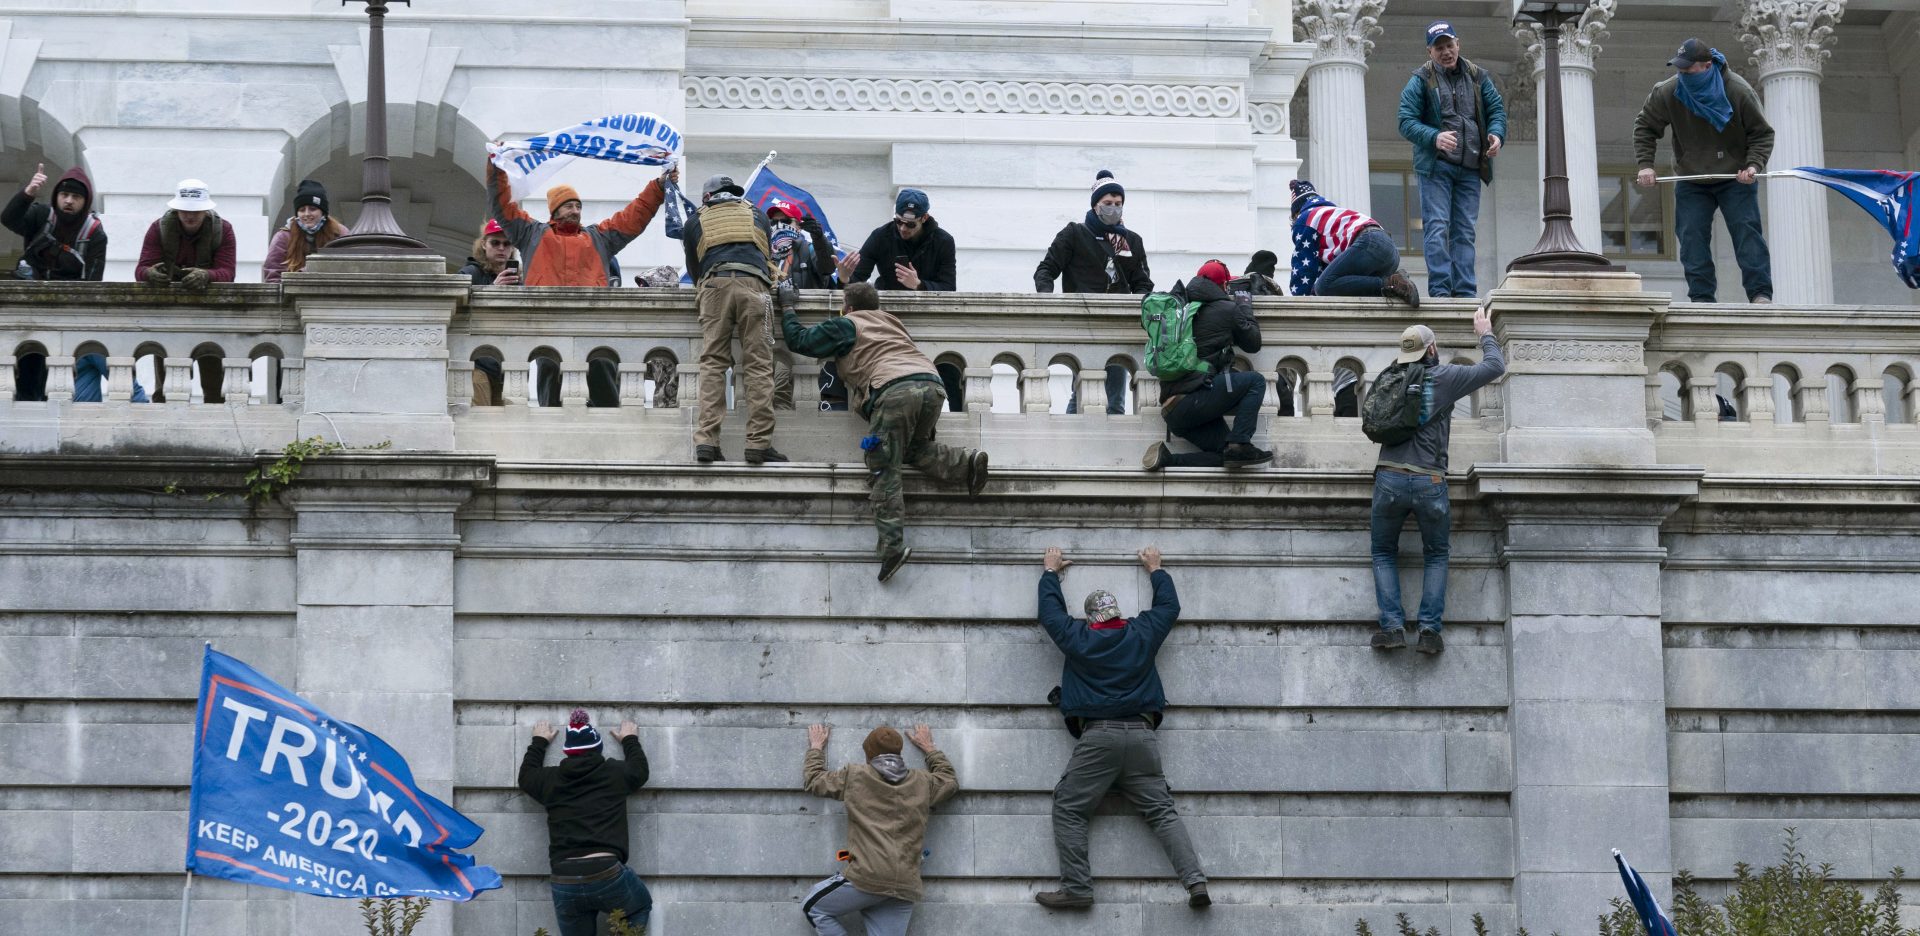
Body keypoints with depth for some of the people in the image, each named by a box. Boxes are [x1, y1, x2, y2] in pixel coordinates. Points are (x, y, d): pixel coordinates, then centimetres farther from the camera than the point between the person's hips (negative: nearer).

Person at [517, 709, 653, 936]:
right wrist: (630, 740, 48)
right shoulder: (614, 774, 6)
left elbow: (526, 776, 35)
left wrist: (539, 742, 50)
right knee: (641, 907, 28)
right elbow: (639, 769, 30)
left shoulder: (551, 780, 11)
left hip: (564, 883, 2)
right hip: (607, 873, -2)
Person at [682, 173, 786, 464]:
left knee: (712, 364, -1)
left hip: (714, 286, 0)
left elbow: (693, 269, 31)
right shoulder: (757, 216, 29)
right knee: (759, 366, -3)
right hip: (753, 285, 0)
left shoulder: (695, 222, 25)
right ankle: (758, 443, -12)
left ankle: (707, 441, -13)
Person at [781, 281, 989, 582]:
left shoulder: (845, 326, 17)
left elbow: (798, 340, 21)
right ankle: (966, 463, 0)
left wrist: (787, 307, 36)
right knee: (913, 448, 26)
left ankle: (892, 545, -15)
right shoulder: (890, 321, 35)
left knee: (885, 468, -4)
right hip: (932, 383, 6)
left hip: (895, 389, -6)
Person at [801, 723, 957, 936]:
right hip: (906, 887, 4)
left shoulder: (855, 776, 6)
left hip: (867, 878, -4)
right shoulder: (922, 783, 15)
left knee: (813, 907, 17)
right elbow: (950, 781, 38)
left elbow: (814, 780, 23)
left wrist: (816, 748, 41)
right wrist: (929, 748, 50)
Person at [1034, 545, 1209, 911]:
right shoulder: (1141, 633, 12)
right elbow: (1169, 606, 30)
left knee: (1068, 808, 2)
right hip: (1142, 735, 3)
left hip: (1097, 736, -3)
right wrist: (1156, 570, 45)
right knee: (1162, 811, 2)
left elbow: (1050, 610, 25)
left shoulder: (1078, 637, 7)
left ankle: (1076, 887, -11)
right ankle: (1195, 881, -13)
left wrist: (1051, 571, 41)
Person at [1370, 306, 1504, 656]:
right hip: (1429, 483, -2)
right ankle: (1430, 629, 2)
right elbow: (1495, 367, 6)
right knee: (1436, 556, 16)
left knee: (1384, 553, 16)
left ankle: (1392, 626, 0)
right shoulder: (1444, 377, -1)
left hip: (1389, 479, 2)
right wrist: (1485, 334, 24)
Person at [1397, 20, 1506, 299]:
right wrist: (1434, 138, -23)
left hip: (1470, 168, 4)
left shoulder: (1477, 77, 12)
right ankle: (1439, 290, -12)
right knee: (1437, 227, -10)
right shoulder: (1421, 80, 0)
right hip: (1435, 166, -4)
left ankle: (1465, 291, 6)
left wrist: (1496, 134, -9)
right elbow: (1406, 121, -6)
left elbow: (1497, 109, 14)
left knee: (1465, 231, 5)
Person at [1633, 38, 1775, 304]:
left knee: (1746, 231, -12)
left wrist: (1753, 165, -22)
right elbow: (1645, 127, 4)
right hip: (1691, 182, 2)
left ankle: (1760, 293, -11)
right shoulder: (1668, 93, -11)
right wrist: (1645, 164, -8)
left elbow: (1762, 134, -6)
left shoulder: (1739, 92, -16)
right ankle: (1702, 297, -5)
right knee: (1692, 238, -7)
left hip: (1735, 179, -2)